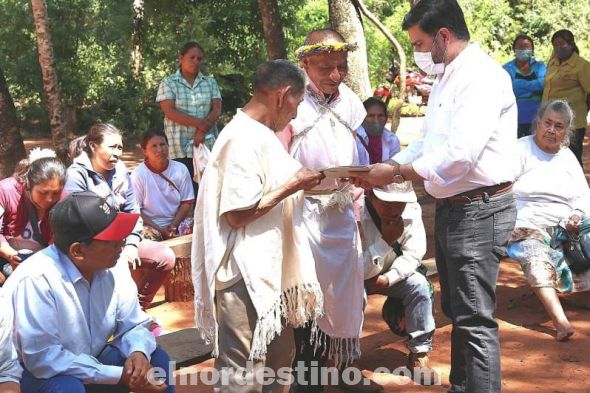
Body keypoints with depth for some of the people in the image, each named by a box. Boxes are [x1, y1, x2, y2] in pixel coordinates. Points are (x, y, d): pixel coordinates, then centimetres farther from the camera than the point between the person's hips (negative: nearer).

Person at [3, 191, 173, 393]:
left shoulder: (108, 268, -9)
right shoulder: (36, 281, -30)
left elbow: (134, 324, -1)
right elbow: (42, 358, -32)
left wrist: (138, 352, -25)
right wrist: (118, 375, -29)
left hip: (92, 361, 6)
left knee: (155, 357, -6)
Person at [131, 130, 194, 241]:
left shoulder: (181, 169, -2)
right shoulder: (138, 174, -10)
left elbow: (187, 202, 2)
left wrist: (173, 226, -12)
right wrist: (159, 229, -16)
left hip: (177, 221, 3)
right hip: (150, 224, -3)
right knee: (146, 235, -34)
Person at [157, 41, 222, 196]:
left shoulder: (210, 82, 15)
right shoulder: (168, 83, 6)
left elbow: (216, 110, 3)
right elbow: (170, 112, -7)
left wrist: (202, 130, -14)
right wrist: (199, 123, -15)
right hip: (180, 149, -2)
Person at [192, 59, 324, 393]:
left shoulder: (262, 134, 12)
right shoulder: (243, 139, -19)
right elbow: (237, 214, -23)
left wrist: (300, 184, 10)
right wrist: (293, 186, -16)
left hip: (270, 271, 11)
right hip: (245, 277, -11)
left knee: (280, 363, 21)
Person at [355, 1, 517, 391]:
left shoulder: (482, 76, -18)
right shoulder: (446, 78, 15)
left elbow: (460, 155, -27)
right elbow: (426, 143, 17)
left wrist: (397, 173, -18)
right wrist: (383, 169, 3)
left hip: (479, 210, -10)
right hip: (451, 208, 10)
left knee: (475, 319, -4)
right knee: (457, 312, 20)